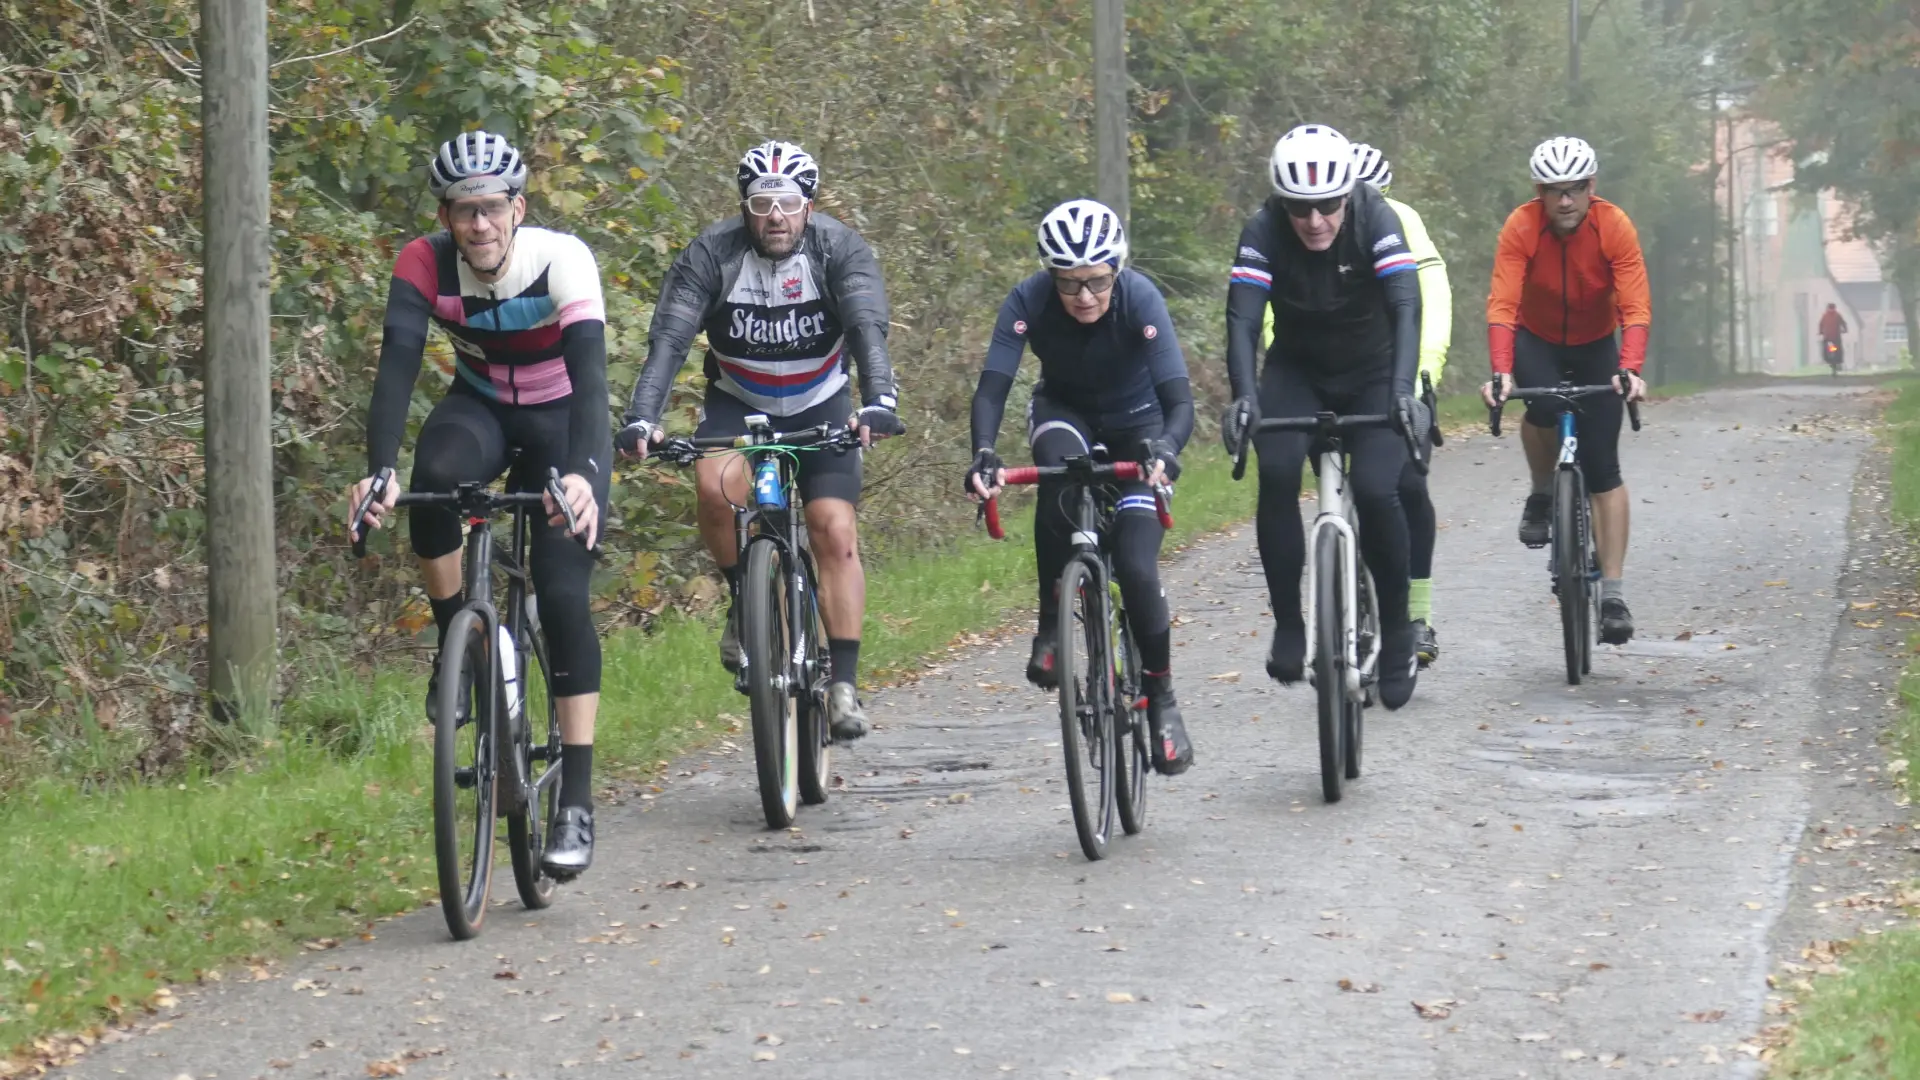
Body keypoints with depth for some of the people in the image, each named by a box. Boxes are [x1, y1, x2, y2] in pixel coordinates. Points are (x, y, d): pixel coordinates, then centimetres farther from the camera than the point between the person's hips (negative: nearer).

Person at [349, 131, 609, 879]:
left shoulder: (562, 261, -29)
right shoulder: (425, 265, -22)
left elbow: (591, 374, -40)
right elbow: (397, 367, -33)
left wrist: (580, 473, -57)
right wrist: (378, 471, -49)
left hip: (562, 421, -2)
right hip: (480, 408, 2)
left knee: (562, 592, -17)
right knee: (435, 476, -35)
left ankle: (576, 805, -13)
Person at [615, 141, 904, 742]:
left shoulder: (841, 252, -19)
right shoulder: (711, 256, -19)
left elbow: (868, 329, -34)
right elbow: (668, 339, -27)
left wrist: (878, 401, -52)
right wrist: (642, 419, -43)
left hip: (820, 407, 0)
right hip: (738, 404, 0)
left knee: (835, 534, -14)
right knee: (715, 482, -31)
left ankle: (843, 687, -11)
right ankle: (744, 600, -6)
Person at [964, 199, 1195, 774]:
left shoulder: (1140, 299, -31)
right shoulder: (1030, 300, -27)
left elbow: (1179, 401, -36)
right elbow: (991, 388, -31)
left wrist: (1164, 449, -57)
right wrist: (984, 454, -50)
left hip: (1137, 423, -1)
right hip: (1065, 412, 1)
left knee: (1136, 566, -17)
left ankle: (1162, 699, 4)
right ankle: (1052, 623, -20)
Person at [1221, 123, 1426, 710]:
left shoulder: (1376, 221, -24)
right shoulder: (1263, 233, -22)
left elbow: (1406, 307, -34)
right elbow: (1243, 318, -30)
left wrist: (1403, 389, -49)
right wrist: (1244, 395, -47)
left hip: (1371, 374, -1)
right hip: (1296, 371, 1)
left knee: (1377, 490, -21)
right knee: (1277, 472, -26)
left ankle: (1397, 633, 0)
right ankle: (1288, 623, -14)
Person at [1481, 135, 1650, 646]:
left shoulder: (1615, 228, -23)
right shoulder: (1521, 228, -24)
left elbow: (1636, 308, -27)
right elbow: (1502, 305, -30)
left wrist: (1630, 369, -43)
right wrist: (1500, 372, -44)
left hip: (1595, 346, 0)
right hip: (1536, 340, 0)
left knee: (1603, 469, -9)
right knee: (1543, 406, -34)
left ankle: (1612, 592, -6)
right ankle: (1542, 495, -4)